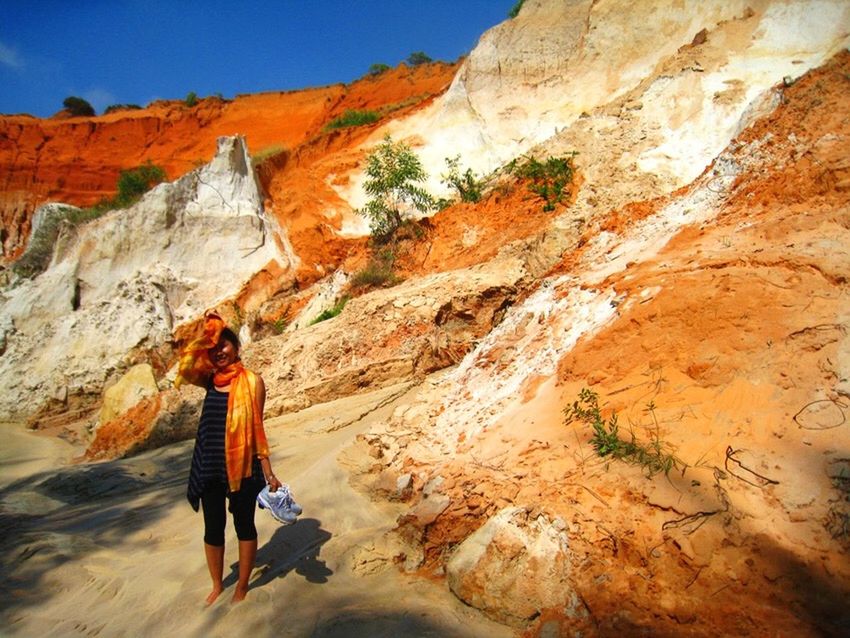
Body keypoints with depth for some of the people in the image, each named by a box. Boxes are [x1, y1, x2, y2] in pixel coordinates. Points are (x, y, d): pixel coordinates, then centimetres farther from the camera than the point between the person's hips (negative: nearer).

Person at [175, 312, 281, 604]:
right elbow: (185, 369, -15)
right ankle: (217, 585, 38)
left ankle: (242, 587, 32)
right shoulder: (209, 380, 5)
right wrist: (203, 337, -12)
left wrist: (268, 472, -8)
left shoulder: (252, 381, -8)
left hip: (243, 467, -4)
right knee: (213, 528, 16)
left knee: (244, 525, 12)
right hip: (209, 467, 4)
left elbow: (257, 429, -7)